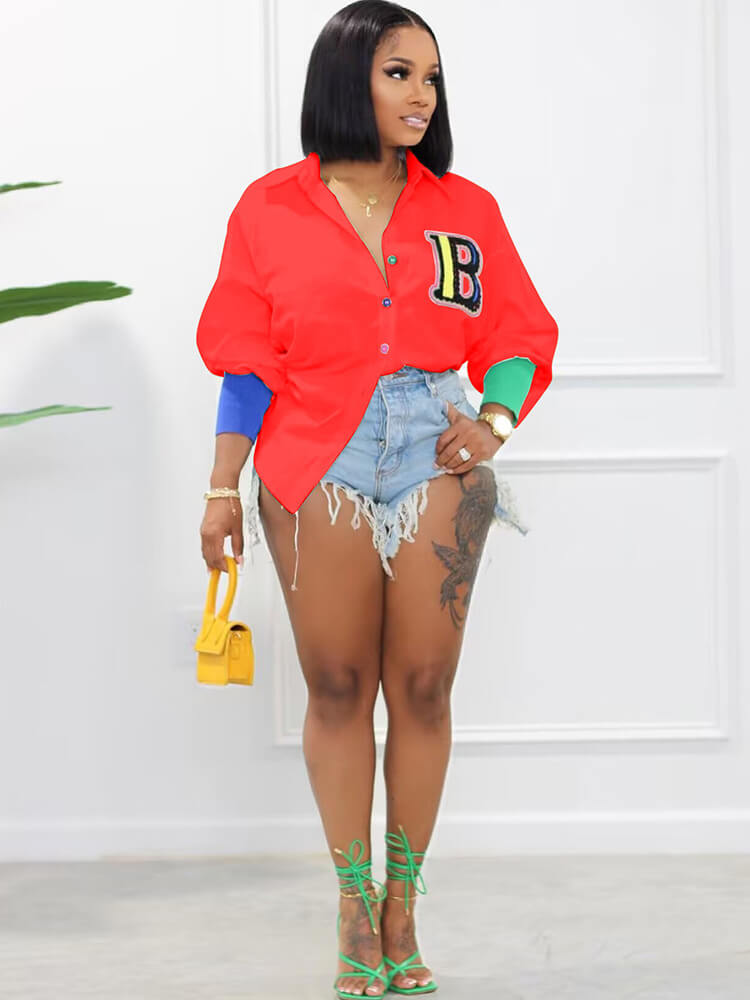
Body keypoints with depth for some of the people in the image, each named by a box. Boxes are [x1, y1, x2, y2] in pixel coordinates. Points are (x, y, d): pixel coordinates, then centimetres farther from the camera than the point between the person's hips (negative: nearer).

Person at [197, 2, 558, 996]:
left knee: (423, 690, 2)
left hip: (435, 463, 1)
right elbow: (246, 362, 3)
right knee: (337, 690, 2)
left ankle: (402, 910, 13)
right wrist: (224, 489, 1)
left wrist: (495, 423, -7)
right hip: (316, 468, -1)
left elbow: (521, 336, 11)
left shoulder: (465, 209, 7)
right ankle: (356, 908, 13)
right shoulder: (271, 209, 3)